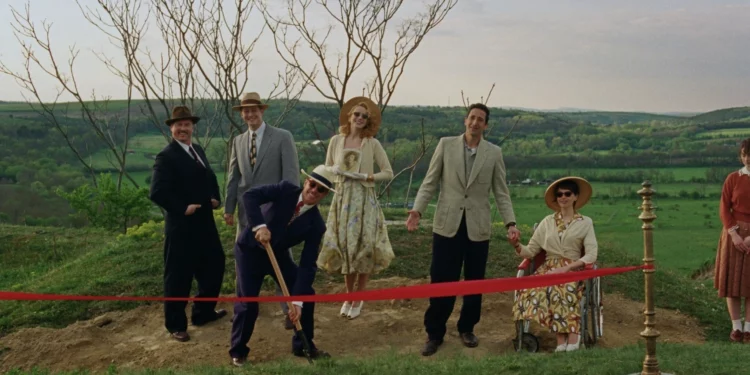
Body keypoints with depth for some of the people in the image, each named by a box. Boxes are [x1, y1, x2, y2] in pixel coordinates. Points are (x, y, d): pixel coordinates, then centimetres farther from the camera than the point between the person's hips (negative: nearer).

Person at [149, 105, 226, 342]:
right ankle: (176, 325, 14)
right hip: (181, 225, -9)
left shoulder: (198, 150, 12)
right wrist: (183, 208, -22)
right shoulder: (166, 157, -14)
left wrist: (215, 198, 3)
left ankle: (204, 312, 34)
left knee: (214, 265, 19)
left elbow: (210, 178, 21)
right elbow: (157, 192, -22)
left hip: (204, 221, 9)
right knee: (178, 275, 1)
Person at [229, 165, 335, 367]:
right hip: (250, 249, -3)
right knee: (247, 302, -10)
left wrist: (297, 301, -26)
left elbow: (307, 265, -18)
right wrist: (259, 226, -42)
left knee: (306, 294, -2)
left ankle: (303, 345, 19)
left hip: (277, 254, 4)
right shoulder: (286, 190, -18)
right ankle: (238, 351, 13)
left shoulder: (316, 225, -14)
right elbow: (249, 195, -29)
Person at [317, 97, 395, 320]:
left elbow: (388, 173, 0)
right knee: (344, 246, 5)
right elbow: (327, 169, 12)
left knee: (363, 246, 0)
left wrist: (369, 177, -14)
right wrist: (336, 170, -9)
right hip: (342, 198, 2)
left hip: (364, 199, -2)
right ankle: (348, 295, 22)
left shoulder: (372, 144, -1)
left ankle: (358, 298, 13)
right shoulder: (336, 141, 5)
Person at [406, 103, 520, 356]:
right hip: (447, 224, -1)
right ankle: (434, 333, 12)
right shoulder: (446, 145, 2)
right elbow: (430, 182, 2)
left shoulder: (494, 153, 4)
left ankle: (467, 329, 27)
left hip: (477, 227, 1)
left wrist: (510, 223, -7)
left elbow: (501, 192, 4)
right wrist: (417, 210, -11)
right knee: (441, 281, 0)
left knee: (474, 281, 10)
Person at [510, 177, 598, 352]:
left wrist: (566, 268, -16)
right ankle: (571, 334, -34)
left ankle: (565, 336, -33)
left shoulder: (585, 222, 8)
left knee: (561, 289, -37)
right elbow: (531, 251, 10)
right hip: (548, 268, 2)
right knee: (533, 288, -32)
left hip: (573, 269, -2)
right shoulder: (547, 221, 14)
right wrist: (517, 245, -13)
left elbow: (591, 255, -3)